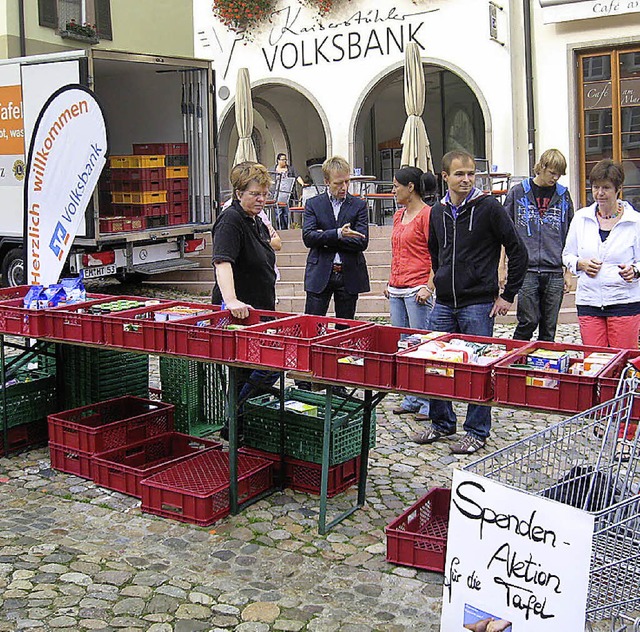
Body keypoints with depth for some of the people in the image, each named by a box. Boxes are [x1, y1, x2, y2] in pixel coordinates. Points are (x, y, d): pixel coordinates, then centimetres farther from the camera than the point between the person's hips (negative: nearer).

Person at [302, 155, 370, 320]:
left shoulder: (359, 205, 4)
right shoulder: (313, 204, 5)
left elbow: (362, 242, -6)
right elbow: (307, 237, -8)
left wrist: (325, 239, -9)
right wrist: (337, 234, -22)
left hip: (349, 275, 1)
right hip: (320, 274, 0)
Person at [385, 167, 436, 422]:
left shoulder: (427, 214, -8)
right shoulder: (399, 215, 17)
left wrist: (428, 287, -17)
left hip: (418, 291, -8)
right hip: (396, 290, 9)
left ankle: (428, 402, 4)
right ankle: (411, 399, 19)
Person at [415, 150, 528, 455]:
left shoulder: (489, 207, -8)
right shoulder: (438, 212, 9)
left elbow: (518, 252, -6)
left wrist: (507, 295, -6)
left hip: (479, 304, -5)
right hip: (443, 304, 6)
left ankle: (477, 431, 16)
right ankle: (442, 423, 27)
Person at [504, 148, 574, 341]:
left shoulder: (563, 195, 9)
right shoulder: (518, 192, 3)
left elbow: (569, 237, 13)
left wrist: (568, 271, 9)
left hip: (555, 273, 3)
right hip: (526, 269, -2)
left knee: (549, 328, 5)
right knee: (529, 321, -6)